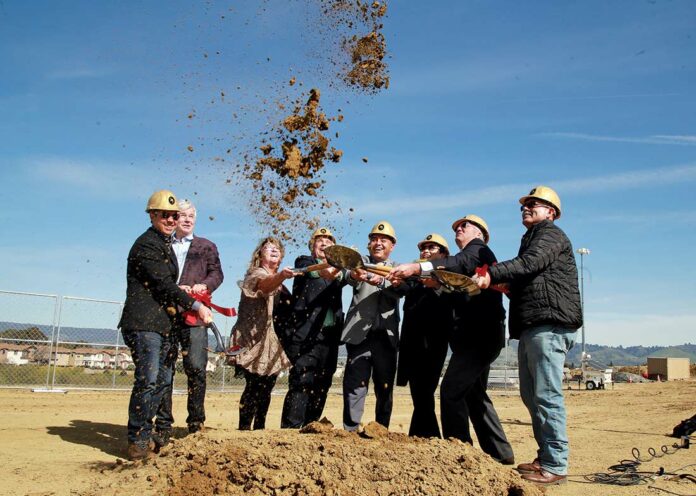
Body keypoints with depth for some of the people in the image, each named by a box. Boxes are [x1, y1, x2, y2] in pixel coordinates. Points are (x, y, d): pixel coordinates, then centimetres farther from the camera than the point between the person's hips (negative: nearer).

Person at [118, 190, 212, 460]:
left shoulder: (165, 244, 22)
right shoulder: (146, 244, -8)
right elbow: (164, 284, -15)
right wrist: (196, 305, -14)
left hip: (161, 324, 10)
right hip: (143, 323, -10)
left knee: (162, 379, 9)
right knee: (148, 379, -13)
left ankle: (144, 434, 18)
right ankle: (137, 440, -3)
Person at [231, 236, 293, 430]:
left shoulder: (278, 279, 17)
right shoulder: (256, 274, -8)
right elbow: (266, 284, -33)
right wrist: (281, 276, -54)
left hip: (273, 341, 7)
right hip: (254, 340, -7)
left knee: (266, 387, 7)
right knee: (254, 386, -13)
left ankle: (259, 428, 16)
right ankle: (244, 428, -8)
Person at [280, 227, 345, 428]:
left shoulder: (336, 268, 22)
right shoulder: (304, 261, 12)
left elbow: (343, 277, -3)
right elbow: (309, 270, -13)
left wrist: (339, 273, -29)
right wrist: (323, 271, -37)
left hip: (330, 334, 4)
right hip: (306, 332, -4)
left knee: (322, 385, 4)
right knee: (301, 383, -9)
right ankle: (291, 428, -7)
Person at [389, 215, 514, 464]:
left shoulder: (478, 248, -3)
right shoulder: (468, 256, 26)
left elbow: (461, 262, -27)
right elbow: (454, 296, 20)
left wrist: (417, 267, -39)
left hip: (479, 334, -11)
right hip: (478, 336, 11)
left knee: (452, 390, -14)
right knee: (474, 393, 16)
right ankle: (499, 452, 23)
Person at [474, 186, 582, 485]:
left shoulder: (550, 233, 0)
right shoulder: (533, 237, 29)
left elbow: (530, 263, -19)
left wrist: (492, 275, -24)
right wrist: (505, 287, 6)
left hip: (549, 325, -10)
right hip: (532, 327, 10)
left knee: (546, 396, -11)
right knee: (531, 395, 11)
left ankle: (555, 466, -7)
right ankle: (545, 458, 18)